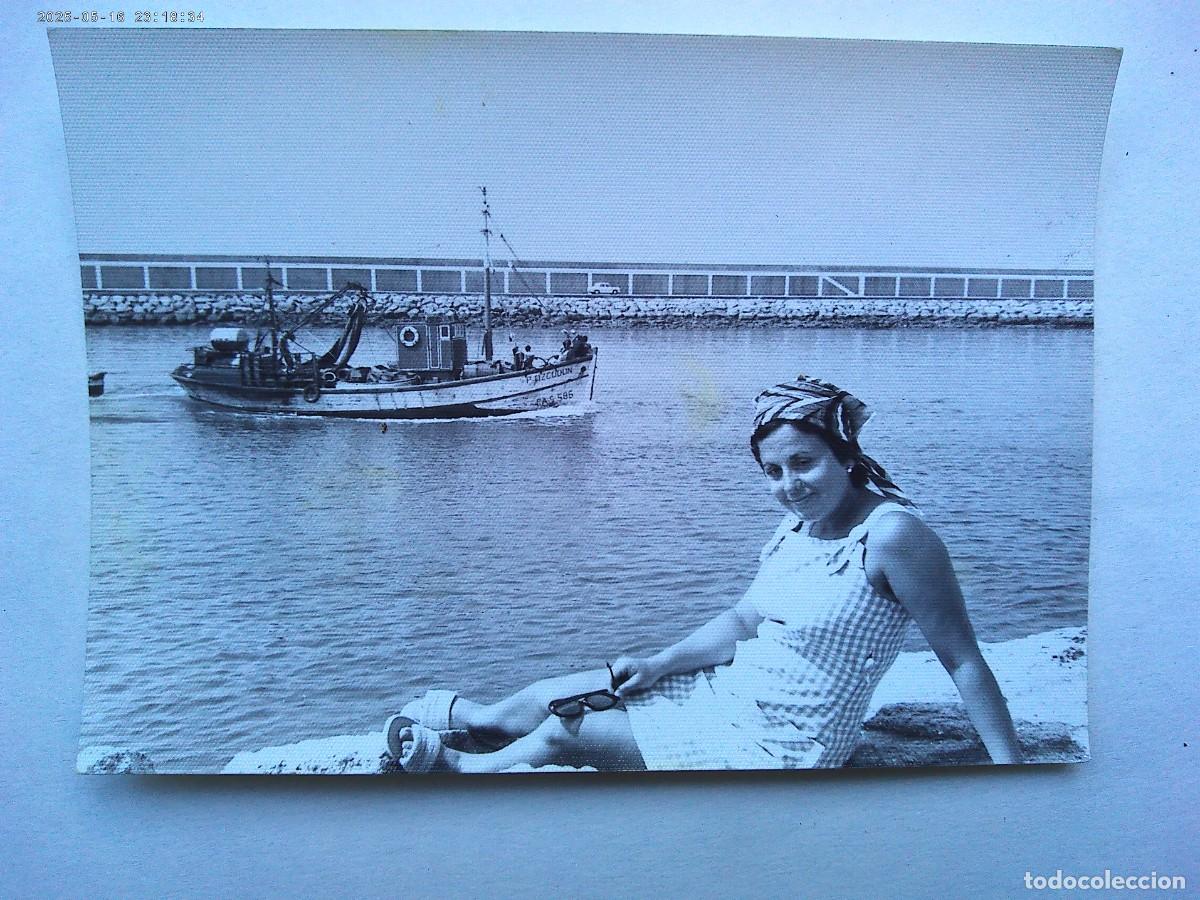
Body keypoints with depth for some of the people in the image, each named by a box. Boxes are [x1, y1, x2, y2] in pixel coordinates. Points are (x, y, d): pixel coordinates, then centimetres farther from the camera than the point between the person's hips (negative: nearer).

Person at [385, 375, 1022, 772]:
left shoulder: (892, 534, -23)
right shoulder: (795, 528, 1)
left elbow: (962, 658, -19)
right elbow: (743, 622, 8)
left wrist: (1012, 768, -21)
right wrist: (658, 665, -2)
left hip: (774, 750, -7)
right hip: (727, 691, 7)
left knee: (561, 736, 0)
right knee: (546, 698, 9)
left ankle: (464, 768, 31)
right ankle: (474, 715, 41)